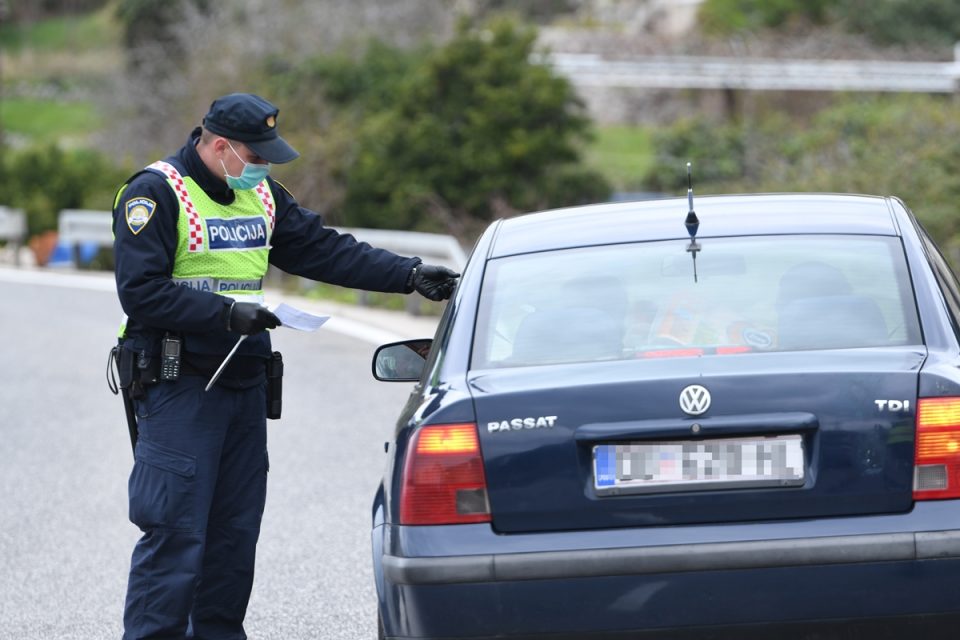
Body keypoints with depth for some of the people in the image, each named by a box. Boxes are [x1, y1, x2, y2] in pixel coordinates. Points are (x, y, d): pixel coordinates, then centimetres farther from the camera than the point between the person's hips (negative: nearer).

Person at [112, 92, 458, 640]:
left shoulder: (261, 196, 14)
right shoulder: (156, 195, -10)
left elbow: (325, 250, 13)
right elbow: (141, 291, -17)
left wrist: (410, 276, 4)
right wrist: (227, 312, -23)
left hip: (245, 384, 8)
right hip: (179, 386, -8)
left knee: (236, 530, 10)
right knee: (175, 531, -11)